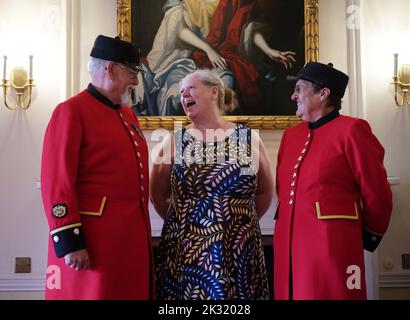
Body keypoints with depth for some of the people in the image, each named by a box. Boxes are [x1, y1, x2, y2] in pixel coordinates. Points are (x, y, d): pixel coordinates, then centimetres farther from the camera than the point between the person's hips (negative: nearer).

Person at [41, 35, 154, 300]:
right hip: (92, 237, -8)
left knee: (131, 291, 15)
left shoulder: (128, 114, 16)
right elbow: (56, 182, -15)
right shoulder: (71, 111, -9)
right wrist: (69, 241, -18)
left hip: (133, 234, 8)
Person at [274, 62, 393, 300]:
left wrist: (368, 236, 6)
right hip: (289, 246, 6)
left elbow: (377, 193, -4)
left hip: (332, 248, -6)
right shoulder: (291, 135, 12)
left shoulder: (351, 130, -8)